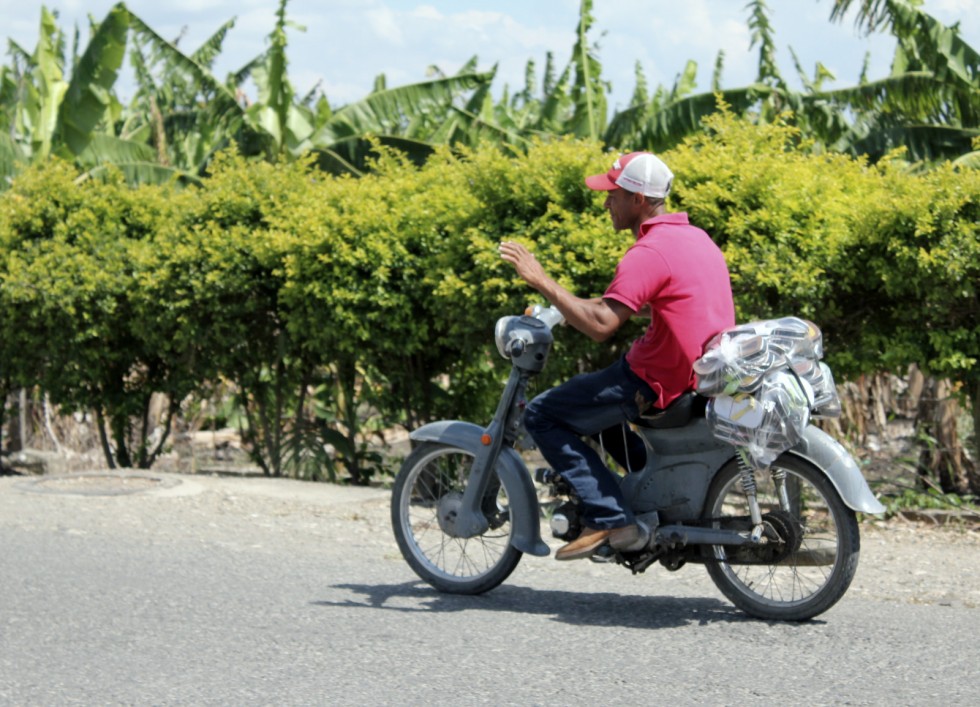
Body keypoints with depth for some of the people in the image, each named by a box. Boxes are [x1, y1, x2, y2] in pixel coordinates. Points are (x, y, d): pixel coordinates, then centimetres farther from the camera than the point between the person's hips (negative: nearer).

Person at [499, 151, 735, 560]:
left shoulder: (649, 253, -19)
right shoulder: (695, 237, 12)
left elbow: (601, 326, -27)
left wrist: (542, 282, -22)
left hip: (657, 383, -10)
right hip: (707, 375, 10)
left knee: (541, 415, -3)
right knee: (600, 398, 33)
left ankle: (609, 519, -11)